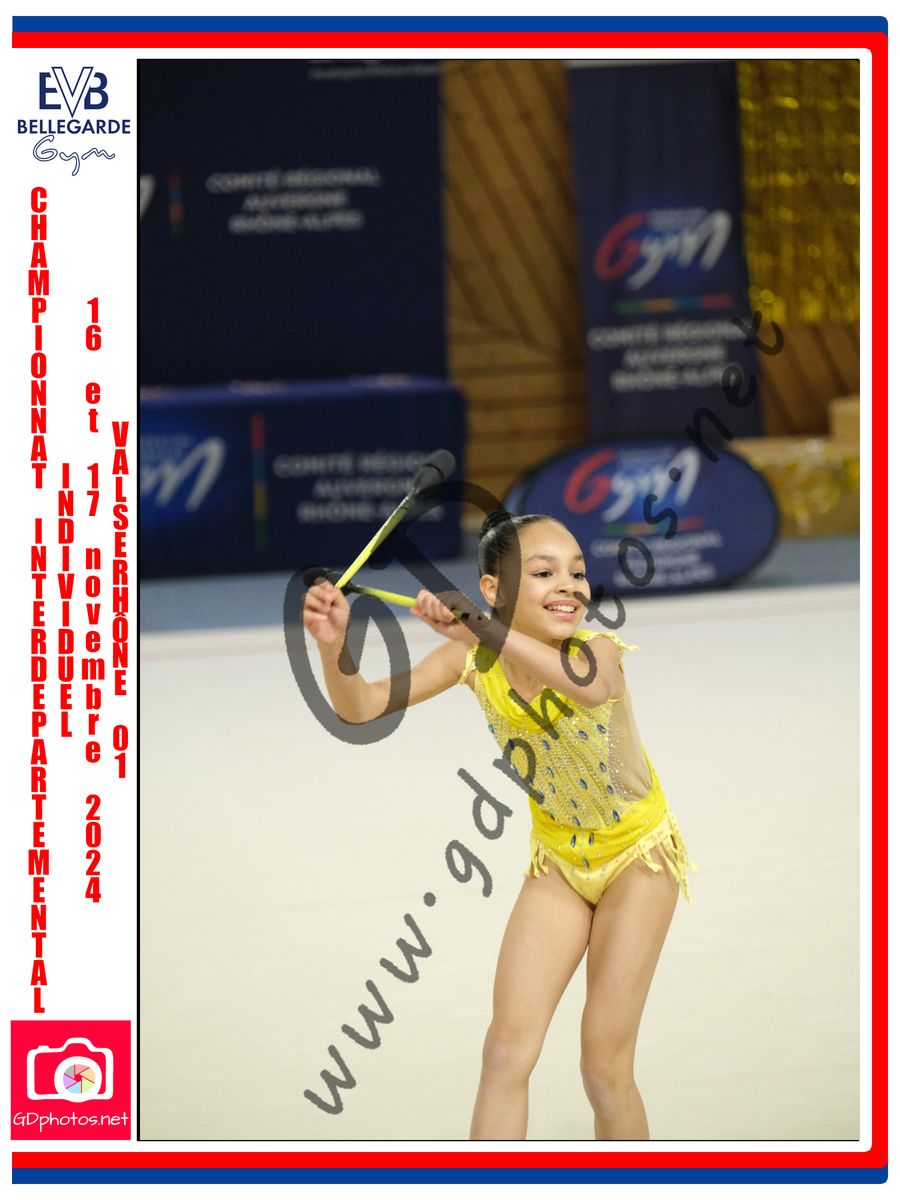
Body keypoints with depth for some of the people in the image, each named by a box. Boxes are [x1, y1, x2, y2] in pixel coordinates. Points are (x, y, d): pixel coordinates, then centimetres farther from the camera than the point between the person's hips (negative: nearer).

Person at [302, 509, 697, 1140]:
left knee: (605, 1066, -5)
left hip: (638, 854, -4)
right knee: (506, 1048, -5)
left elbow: (590, 685, -54)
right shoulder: (474, 659, -16)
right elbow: (361, 707, -20)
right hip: (557, 857, 4)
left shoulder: (598, 649, -28)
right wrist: (334, 644, -43)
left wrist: (490, 632, -69)